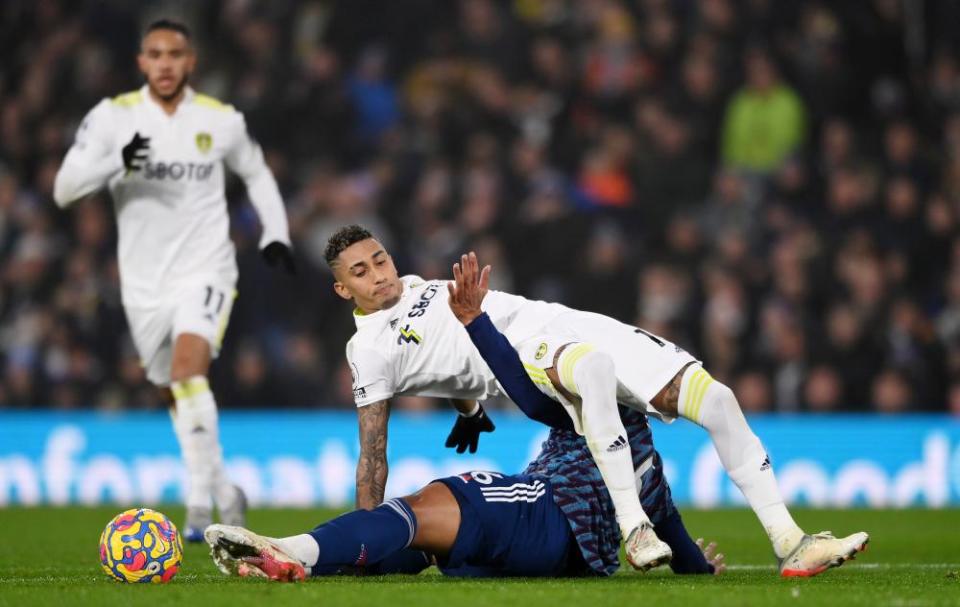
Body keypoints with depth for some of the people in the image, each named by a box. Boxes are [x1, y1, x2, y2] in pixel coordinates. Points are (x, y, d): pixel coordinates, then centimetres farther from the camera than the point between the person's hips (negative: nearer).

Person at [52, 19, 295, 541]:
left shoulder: (221, 121, -2)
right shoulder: (112, 117, -5)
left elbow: (256, 173, 18)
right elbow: (63, 189, -13)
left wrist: (275, 235, 5)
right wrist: (116, 162, -30)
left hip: (205, 270, -2)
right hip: (144, 282, 2)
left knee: (188, 367, -26)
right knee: (178, 396, 12)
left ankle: (201, 501, -27)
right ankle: (224, 492, 34)